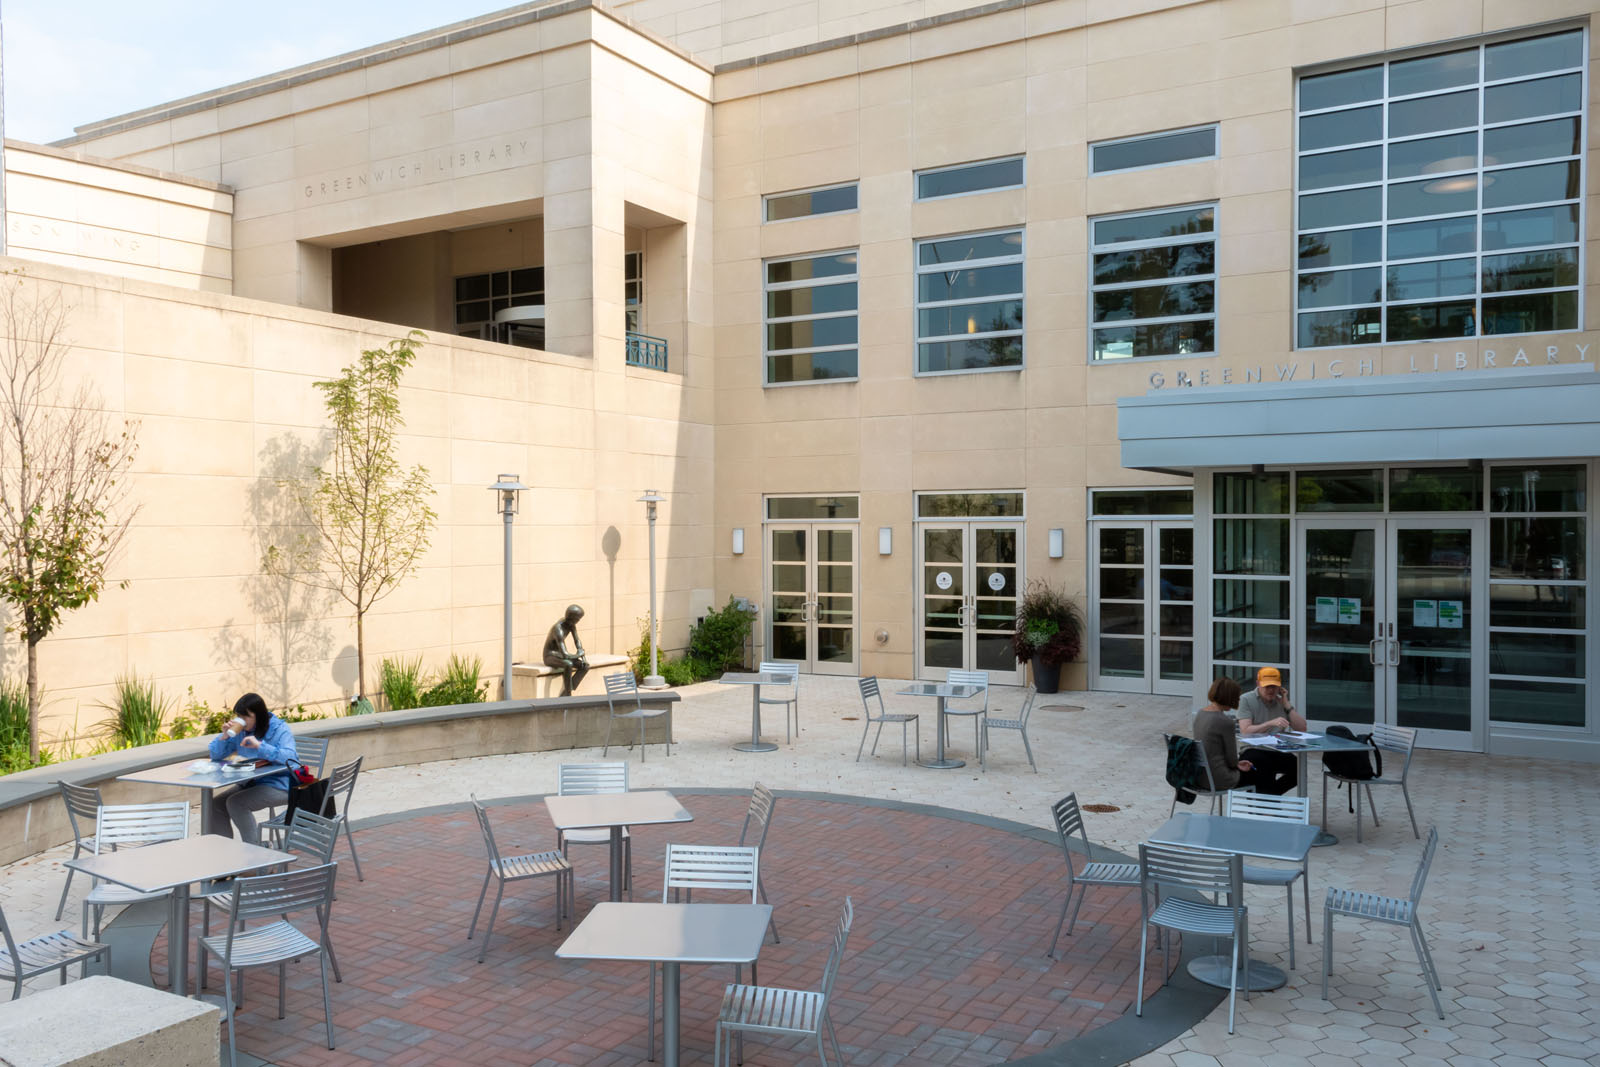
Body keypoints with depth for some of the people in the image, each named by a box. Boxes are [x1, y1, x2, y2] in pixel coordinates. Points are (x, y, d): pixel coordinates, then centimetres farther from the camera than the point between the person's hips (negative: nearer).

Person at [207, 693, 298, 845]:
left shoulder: (280, 729, -10)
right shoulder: (240, 731, 8)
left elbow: (289, 757, -27)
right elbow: (215, 755, 12)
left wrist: (259, 745, -31)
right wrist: (225, 736, -7)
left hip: (279, 786, -8)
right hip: (251, 783, 8)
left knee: (235, 802, -25)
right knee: (215, 804, -7)